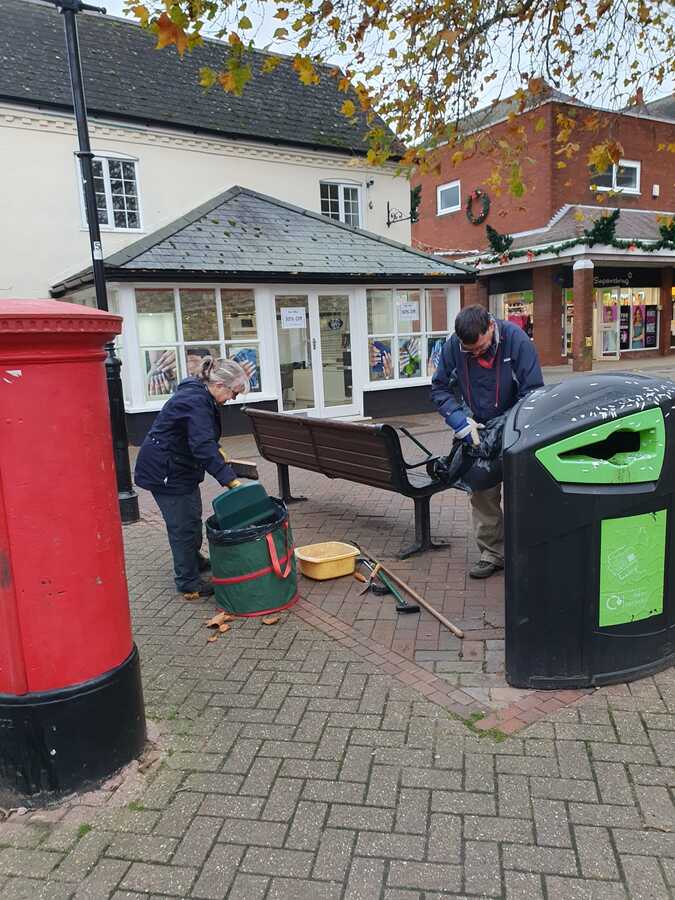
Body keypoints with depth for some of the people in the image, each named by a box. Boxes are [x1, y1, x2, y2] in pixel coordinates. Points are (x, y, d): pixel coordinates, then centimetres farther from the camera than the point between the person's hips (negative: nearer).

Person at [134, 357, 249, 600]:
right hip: (164, 470, -10)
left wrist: (217, 449, 11)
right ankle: (189, 583, 11)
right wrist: (230, 479, -41)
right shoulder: (195, 402, -28)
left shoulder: (200, 396, 3)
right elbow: (203, 446, -37)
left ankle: (195, 560, 44)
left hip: (181, 466, 10)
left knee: (193, 516, 23)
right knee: (183, 524, -2)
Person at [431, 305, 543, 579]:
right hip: (477, 429, 3)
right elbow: (440, 388, -4)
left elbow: (532, 391, -19)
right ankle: (492, 552, 17)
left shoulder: (516, 340, -22)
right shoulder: (453, 346, -14)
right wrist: (461, 421, -18)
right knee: (481, 494, 4)